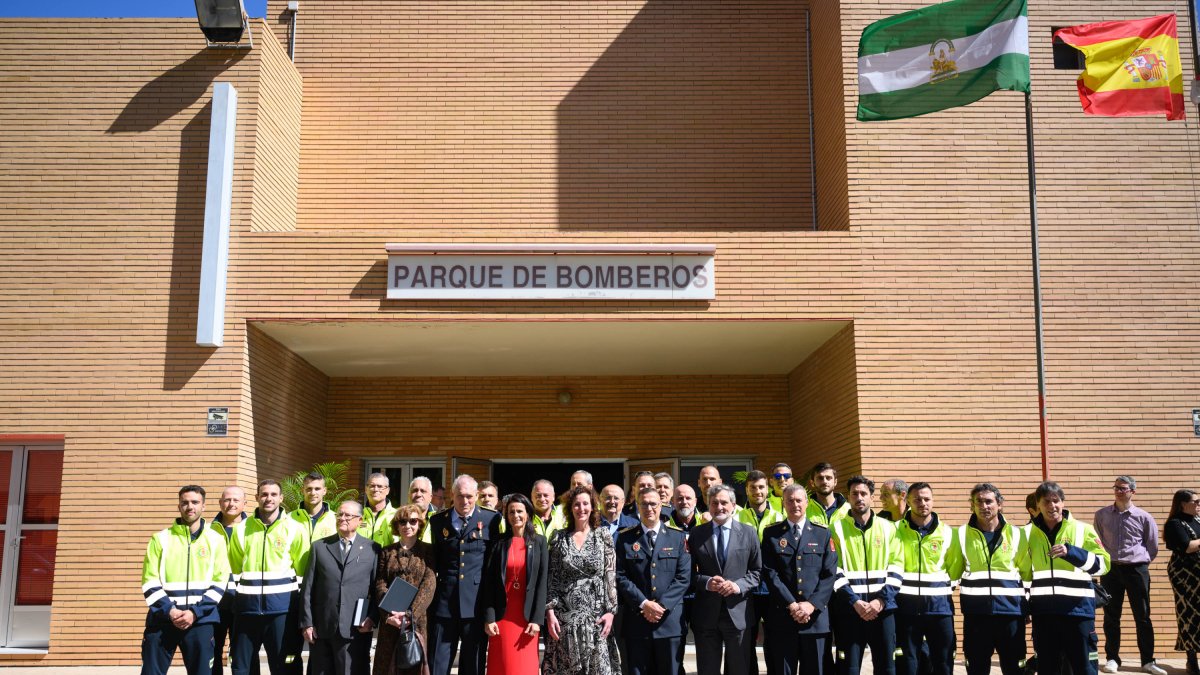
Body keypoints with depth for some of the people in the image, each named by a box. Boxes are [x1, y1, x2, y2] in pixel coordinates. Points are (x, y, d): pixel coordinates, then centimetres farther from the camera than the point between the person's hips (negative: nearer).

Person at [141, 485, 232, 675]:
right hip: (162, 618, 0)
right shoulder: (161, 538, 7)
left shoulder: (215, 540, 6)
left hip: (200, 619, 0)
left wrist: (195, 612, -11)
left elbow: (220, 582, 1)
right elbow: (150, 582, 2)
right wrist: (169, 610, -11)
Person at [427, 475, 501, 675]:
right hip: (444, 601, 1)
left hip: (477, 602, -1)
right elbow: (433, 559, 11)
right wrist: (430, 596, 5)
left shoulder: (491, 519, 1)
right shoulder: (437, 520, 7)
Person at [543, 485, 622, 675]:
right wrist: (550, 612, -4)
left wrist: (610, 611, -6)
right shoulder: (559, 538, 5)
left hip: (596, 614, -1)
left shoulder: (603, 536, 4)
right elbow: (551, 579, 4)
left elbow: (610, 577, 1)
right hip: (564, 615, 1)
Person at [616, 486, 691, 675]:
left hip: (670, 618, 0)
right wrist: (643, 604, -11)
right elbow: (620, 576, 0)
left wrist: (662, 605, -10)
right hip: (637, 620, 0)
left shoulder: (677, 536, 7)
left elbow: (684, 576, 0)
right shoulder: (625, 538, 7)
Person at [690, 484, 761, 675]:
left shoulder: (748, 533, 5)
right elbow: (689, 571, 5)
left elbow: (757, 570, 4)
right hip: (706, 614, 0)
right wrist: (706, 582, -14)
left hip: (738, 612, 0)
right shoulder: (697, 534, 5)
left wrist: (739, 585, -13)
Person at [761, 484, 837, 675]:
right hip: (782, 617, -1)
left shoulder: (823, 533, 9)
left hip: (816, 616, 1)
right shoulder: (772, 534, 6)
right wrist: (791, 605, -11)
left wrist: (812, 604, -10)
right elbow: (770, 573, -2)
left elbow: (830, 574, 2)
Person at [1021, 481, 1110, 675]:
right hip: (1043, 612, 3)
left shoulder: (1082, 529, 0)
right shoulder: (1030, 533, 8)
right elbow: (1022, 570, 17)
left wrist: (1070, 552, -21)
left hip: (1077, 609, -3)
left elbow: (1102, 564, -6)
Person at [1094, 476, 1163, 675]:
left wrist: (1139, 561, 7)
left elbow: (1152, 548, 8)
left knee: (1142, 616, 4)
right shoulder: (1101, 515, 2)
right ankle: (1112, 658, 13)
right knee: (1111, 616, 5)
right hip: (1110, 569, 1)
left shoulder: (1144, 518, -1)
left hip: (1136, 569, -1)